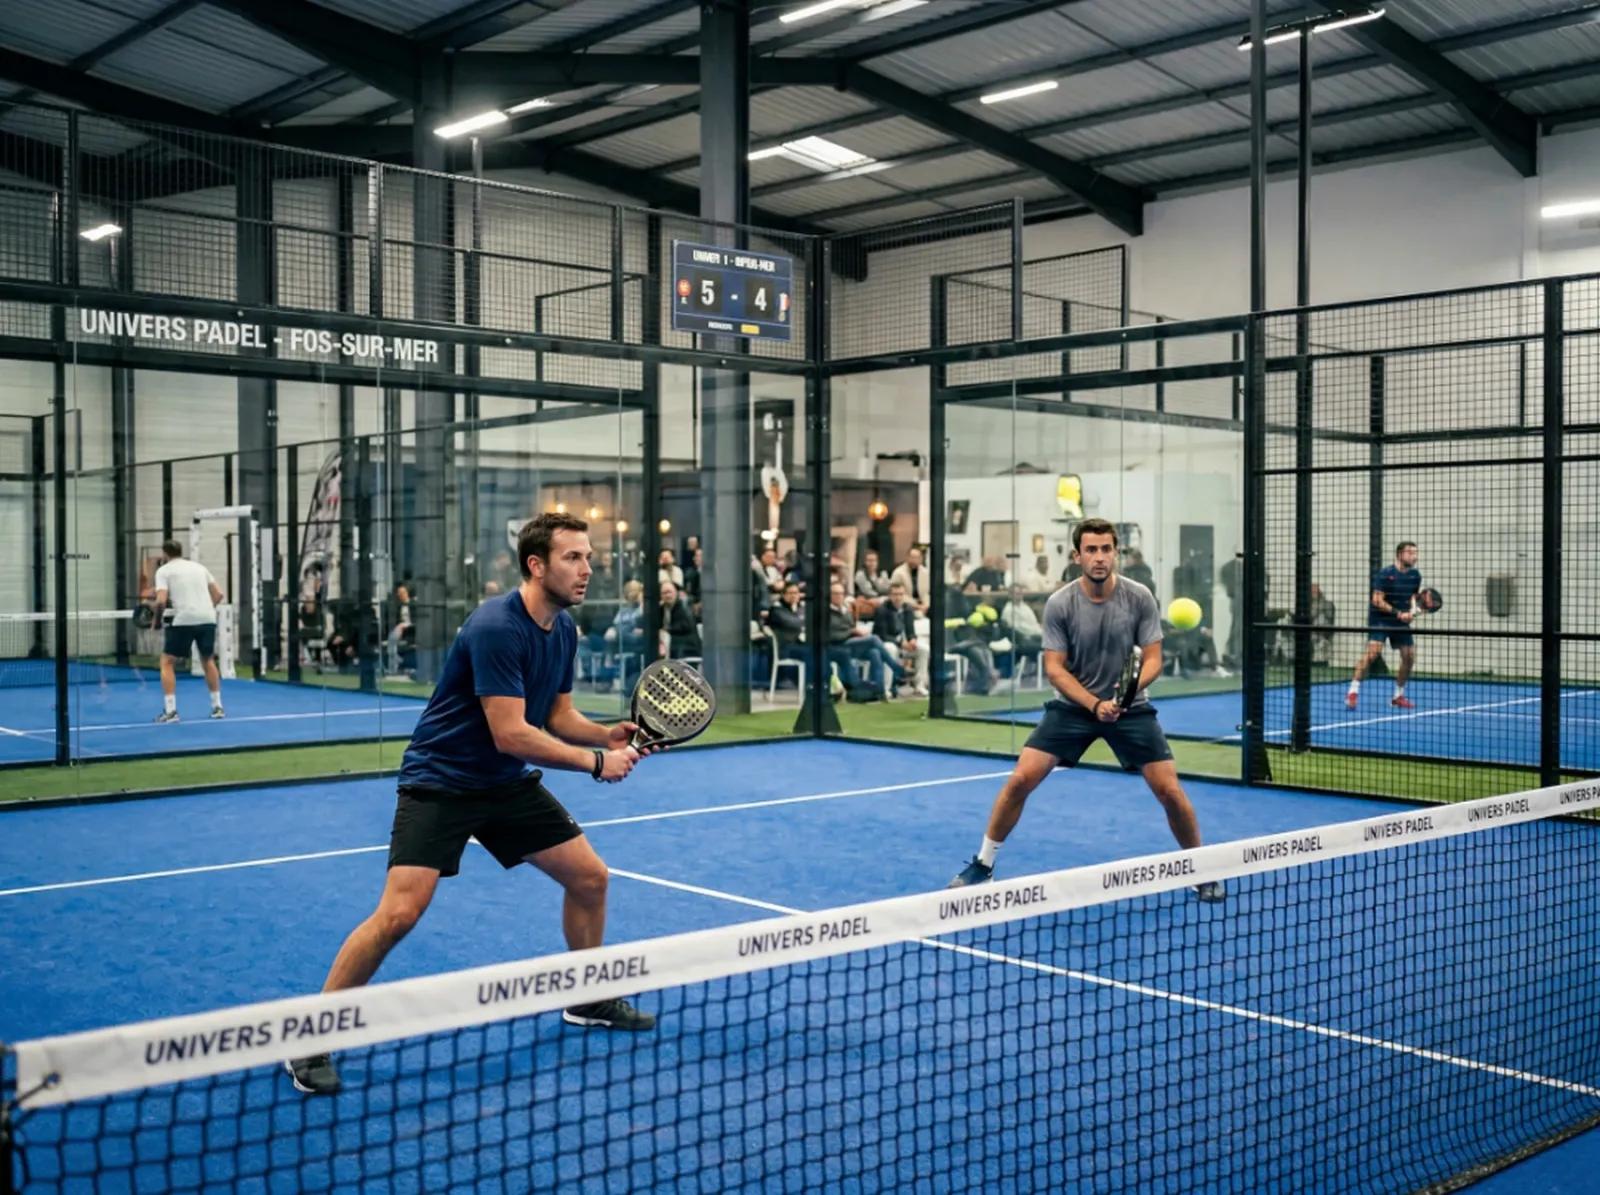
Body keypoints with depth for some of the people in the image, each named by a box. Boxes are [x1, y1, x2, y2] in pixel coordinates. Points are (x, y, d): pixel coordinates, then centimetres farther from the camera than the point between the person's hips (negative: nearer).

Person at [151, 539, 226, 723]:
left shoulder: (164, 570, 5)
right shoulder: (199, 566, 20)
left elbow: (161, 601, -8)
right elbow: (218, 594, 16)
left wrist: (157, 620, 8)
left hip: (184, 620, -5)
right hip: (208, 619, 5)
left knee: (167, 663, 9)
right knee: (208, 661, 23)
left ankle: (170, 711, 1)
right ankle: (217, 707, 23)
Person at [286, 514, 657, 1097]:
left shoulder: (564, 630, 1)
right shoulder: (496, 627, -26)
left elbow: (558, 715, 10)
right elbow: (511, 734, -28)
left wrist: (608, 734, -9)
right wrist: (595, 762, -20)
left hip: (508, 783, 8)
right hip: (440, 781, -8)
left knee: (590, 876, 8)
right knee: (399, 912, -18)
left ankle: (590, 1001, 30)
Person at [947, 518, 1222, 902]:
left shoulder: (1139, 598, -12)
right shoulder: (1059, 604, -14)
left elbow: (1153, 659, -9)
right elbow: (1055, 669, -12)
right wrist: (1095, 704, -26)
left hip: (1130, 708, 0)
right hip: (1072, 706, 0)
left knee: (1170, 791, -7)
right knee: (1020, 779, -11)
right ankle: (983, 864, 7)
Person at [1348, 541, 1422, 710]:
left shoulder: (1415, 576, 3)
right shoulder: (1385, 573, -15)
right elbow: (1377, 601, -17)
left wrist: (1412, 610, -4)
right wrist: (1398, 613, -24)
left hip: (1401, 620, 6)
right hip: (1380, 618, -6)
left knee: (1409, 656, 1)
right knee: (1373, 651, -23)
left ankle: (1398, 696, 18)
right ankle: (1353, 691, -18)